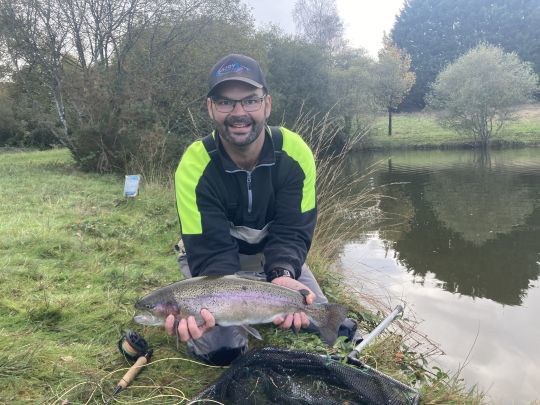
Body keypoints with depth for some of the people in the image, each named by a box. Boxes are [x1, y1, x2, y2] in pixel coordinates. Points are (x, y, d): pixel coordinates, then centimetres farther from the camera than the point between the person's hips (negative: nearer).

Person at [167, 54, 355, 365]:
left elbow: (292, 232, -23)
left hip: (277, 258, 3)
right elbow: (212, 250, -31)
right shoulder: (195, 166, -27)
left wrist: (283, 275, -45)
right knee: (220, 347, -19)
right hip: (214, 259, -2)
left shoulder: (295, 153, -22)